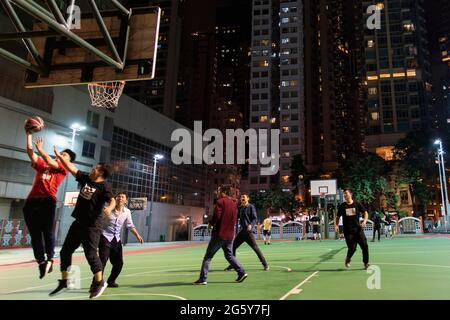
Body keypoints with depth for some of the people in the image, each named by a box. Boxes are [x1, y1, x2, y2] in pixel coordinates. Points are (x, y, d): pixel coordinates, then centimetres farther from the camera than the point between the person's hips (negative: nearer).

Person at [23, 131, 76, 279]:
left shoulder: (63, 169, 10)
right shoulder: (41, 165, 23)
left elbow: (51, 163, -5)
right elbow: (30, 151, 21)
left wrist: (41, 149, 2)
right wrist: (29, 134, 19)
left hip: (47, 201, -5)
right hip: (31, 201, 5)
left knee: (47, 232, -8)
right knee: (35, 234, 3)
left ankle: (50, 259, 0)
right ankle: (41, 262, 8)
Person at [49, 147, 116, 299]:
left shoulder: (103, 187, -15)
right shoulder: (86, 178, 5)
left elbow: (112, 200, -30)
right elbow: (71, 168, 13)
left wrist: (109, 208, -51)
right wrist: (59, 155, 15)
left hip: (92, 225, -8)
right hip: (79, 222, 8)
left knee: (90, 254, -6)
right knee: (65, 251, 12)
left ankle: (99, 283, 12)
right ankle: (63, 282, 27)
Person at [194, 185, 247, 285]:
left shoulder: (220, 202, -9)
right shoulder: (234, 204, 12)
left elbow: (216, 216, -17)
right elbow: (235, 220, 14)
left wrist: (211, 223, 0)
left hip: (219, 234, -6)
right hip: (229, 235, 7)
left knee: (208, 256, 1)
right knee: (229, 255, 19)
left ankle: (202, 279, 1)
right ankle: (242, 272, 10)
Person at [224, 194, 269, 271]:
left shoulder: (251, 207, -5)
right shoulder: (240, 208, 14)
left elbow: (255, 218, -12)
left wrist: (251, 225, -30)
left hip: (248, 231, -7)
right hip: (242, 231, 7)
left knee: (255, 248, -7)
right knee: (233, 247, 6)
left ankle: (265, 265, 5)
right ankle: (232, 265, 19)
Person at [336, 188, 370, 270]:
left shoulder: (357, 204, 1)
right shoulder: (342, 206, 2)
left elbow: (365, 213, 6)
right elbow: (337, 217, 10)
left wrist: (364, 222, -11)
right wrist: (336, 225, -4)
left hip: (358, 229, 1)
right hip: (348, 231, -1)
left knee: (365, 246, -3)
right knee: (352, 248, -6)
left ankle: (366, 263, 15)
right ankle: (348, 259, 26)